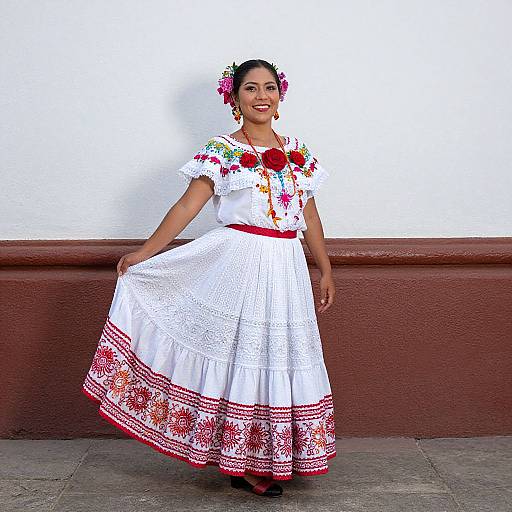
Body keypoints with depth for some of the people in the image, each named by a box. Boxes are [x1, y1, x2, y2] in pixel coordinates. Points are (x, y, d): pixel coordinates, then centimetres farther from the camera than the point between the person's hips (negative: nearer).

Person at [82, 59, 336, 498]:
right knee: (240, 352, 0)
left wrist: (325, 270, 14)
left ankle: (266, 458, 24)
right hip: (237, 265, -5)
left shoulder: (297, 151, 11)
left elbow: (310, 216, 14)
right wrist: (145, 252, -10)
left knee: (278, 357, 9)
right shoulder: (222, 151, -2)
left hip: (286, 270, 5)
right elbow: (187, 205, -5)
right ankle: (243, 466, 13)